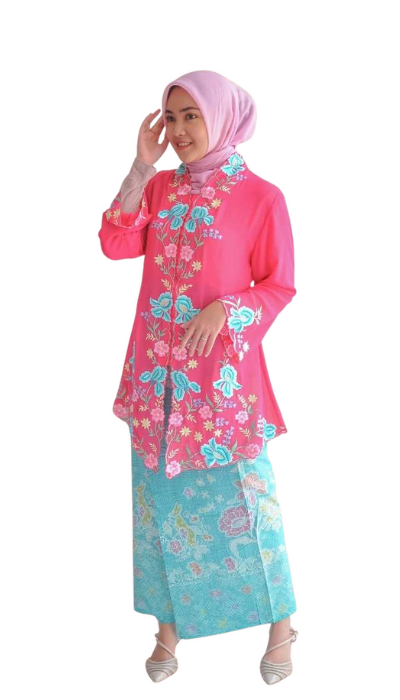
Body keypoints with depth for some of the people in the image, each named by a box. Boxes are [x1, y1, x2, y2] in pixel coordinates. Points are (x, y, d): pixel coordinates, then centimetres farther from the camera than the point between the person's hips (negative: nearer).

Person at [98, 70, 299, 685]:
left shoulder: (260, 197, -6)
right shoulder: (160, 188, 8)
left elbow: (278, 286, -3)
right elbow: (117, 245, -6)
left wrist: (224, 310, -20)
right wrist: (141, 168, -9)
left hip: (223, 367, -4)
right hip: (158, 366, 4)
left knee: (240, 494, 4)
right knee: (162, 494, 12)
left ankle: (279, 623, 24)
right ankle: (169, 624, 28)